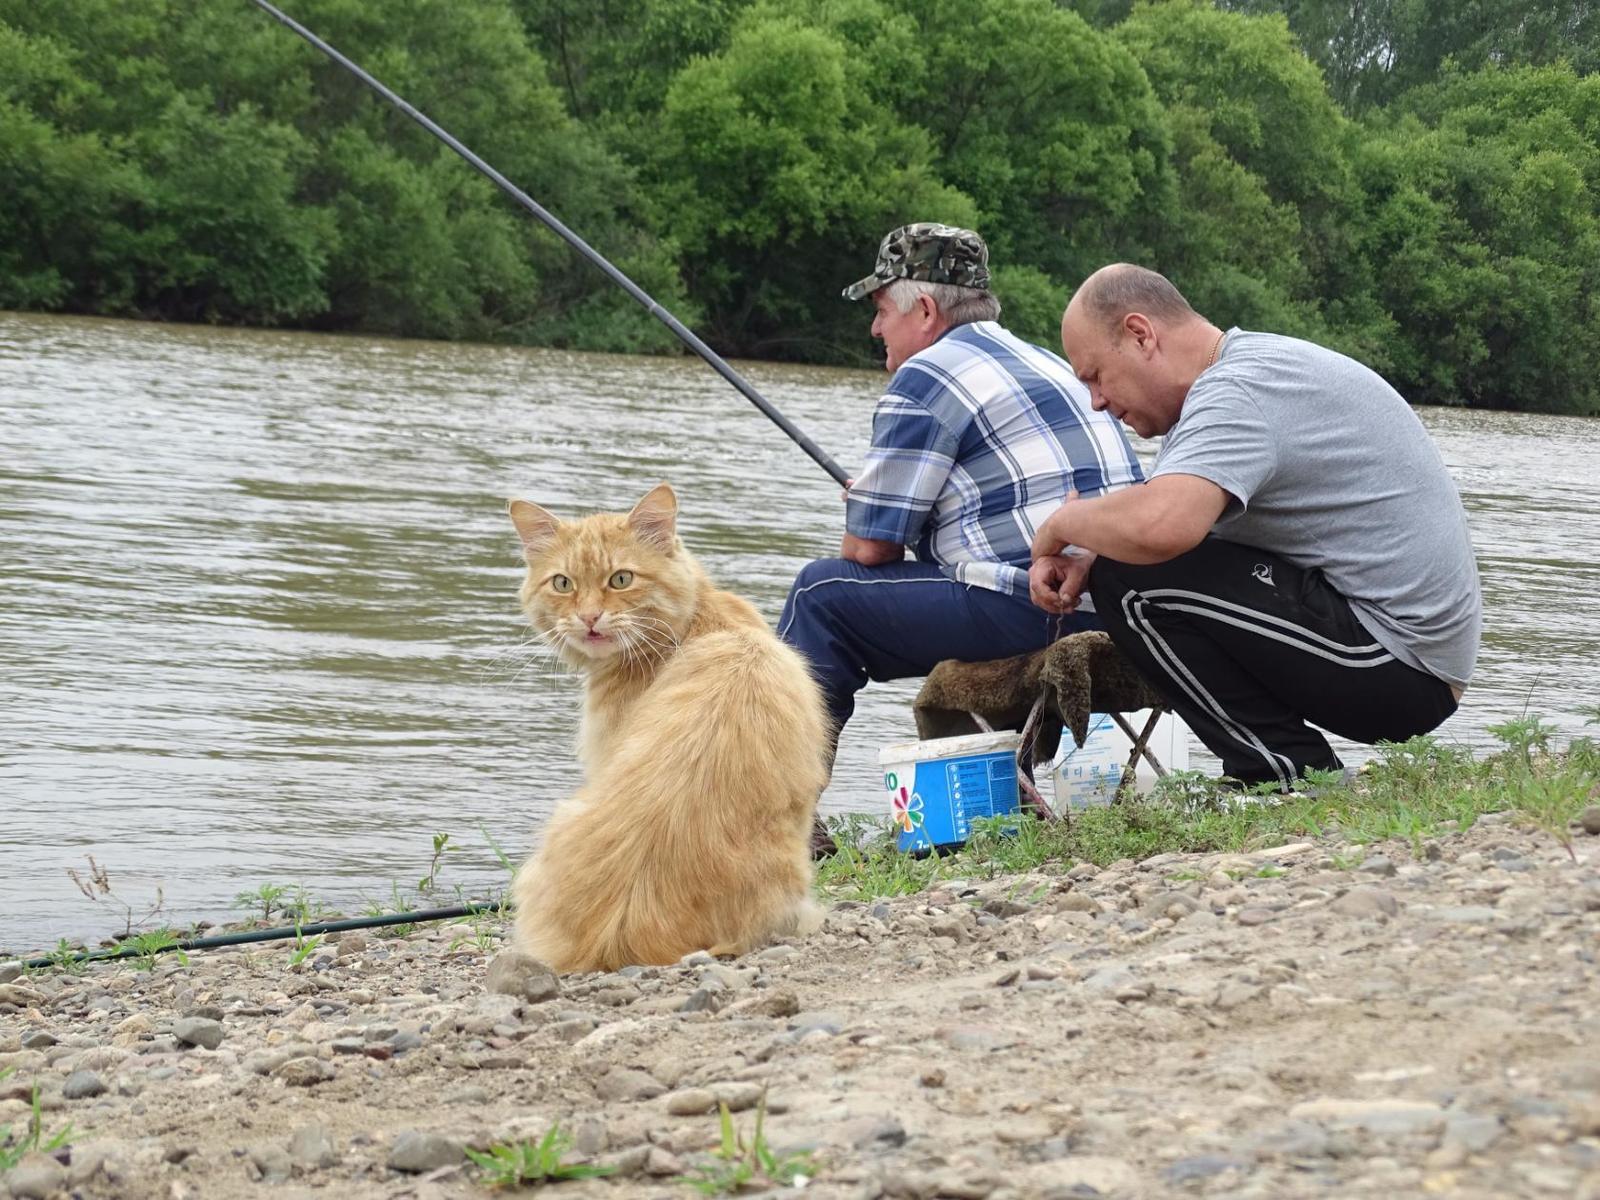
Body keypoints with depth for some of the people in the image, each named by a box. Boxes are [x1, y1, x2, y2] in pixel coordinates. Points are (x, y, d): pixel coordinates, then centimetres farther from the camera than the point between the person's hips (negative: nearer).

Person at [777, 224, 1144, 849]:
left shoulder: (924, 379, -4)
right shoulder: (1047, 364, 23)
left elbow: (870, 547, -5)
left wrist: (861, 504, 20)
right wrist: (876, 497, 31)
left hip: (1031, 614, -9)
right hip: (1116, 615, 10)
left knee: (822, 593, 1)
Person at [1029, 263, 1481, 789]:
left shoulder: (1237, 392, -17)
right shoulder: (1258, 363, 15)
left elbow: (1159, 526, -36)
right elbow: (1156, 514, 19)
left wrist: (1062, 523, -15)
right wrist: (1083, 559, -1)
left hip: (1395, 659, -11)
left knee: (1133, 581, -17)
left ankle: (1291, 779, -8)